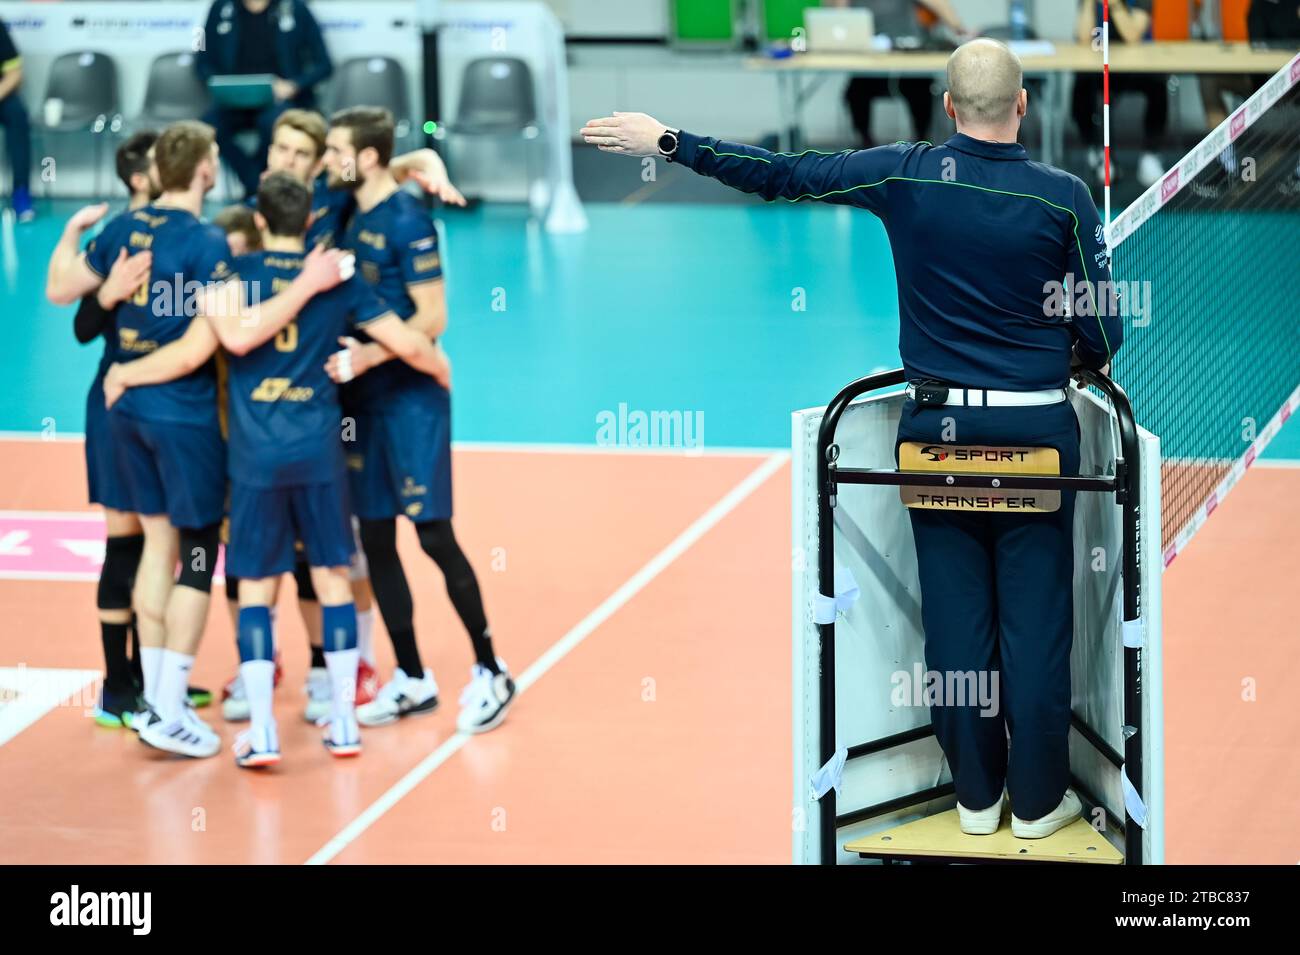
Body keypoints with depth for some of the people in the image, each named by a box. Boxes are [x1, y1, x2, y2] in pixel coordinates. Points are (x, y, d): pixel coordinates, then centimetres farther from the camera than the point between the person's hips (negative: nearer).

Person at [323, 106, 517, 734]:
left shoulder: (406, 222, -13)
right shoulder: (350, 216, 9)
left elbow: (433, 317, -16)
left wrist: (370, 355, -24)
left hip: (412, 400, -8)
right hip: (363, 400, 8)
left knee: (434, 535, -6)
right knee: (375, 540, 8)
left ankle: (490, 672, 5)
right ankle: (411, 680, 16)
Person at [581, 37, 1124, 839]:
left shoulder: (909, 175, -6)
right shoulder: (1064, 196, -10)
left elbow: (778, 174, -1)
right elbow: (1104, 333, -5)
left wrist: (667, 142, 9)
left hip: (936, 425, 2)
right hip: (1036, 428, -2)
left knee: (955, 614, 10)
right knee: (1036, 618, 6)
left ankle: (975, 796, 19)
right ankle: (1038, 802, 14)